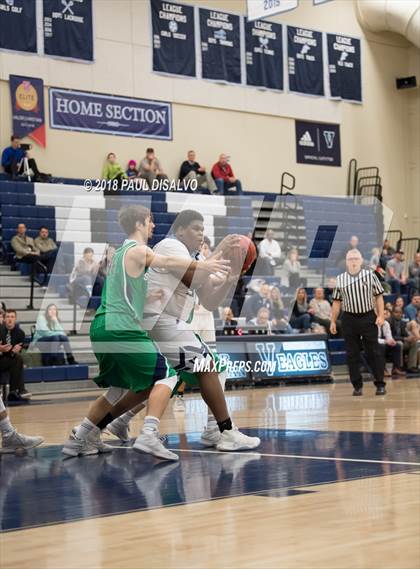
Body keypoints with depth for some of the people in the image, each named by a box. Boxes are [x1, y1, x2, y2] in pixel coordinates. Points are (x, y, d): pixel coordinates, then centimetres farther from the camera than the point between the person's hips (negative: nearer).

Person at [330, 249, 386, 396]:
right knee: (352, 354, 3)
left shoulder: (370, 275, 2)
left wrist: (381, 315, -6)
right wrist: (333, 321, 7)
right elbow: (337, 301, 10)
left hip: (368, 318, -2)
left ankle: (380, 384, 7)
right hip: (349, 319, 2)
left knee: (373, 353, 1)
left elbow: (379, 296, 3)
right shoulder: (340, 279, 6)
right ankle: (357, 386, 10)